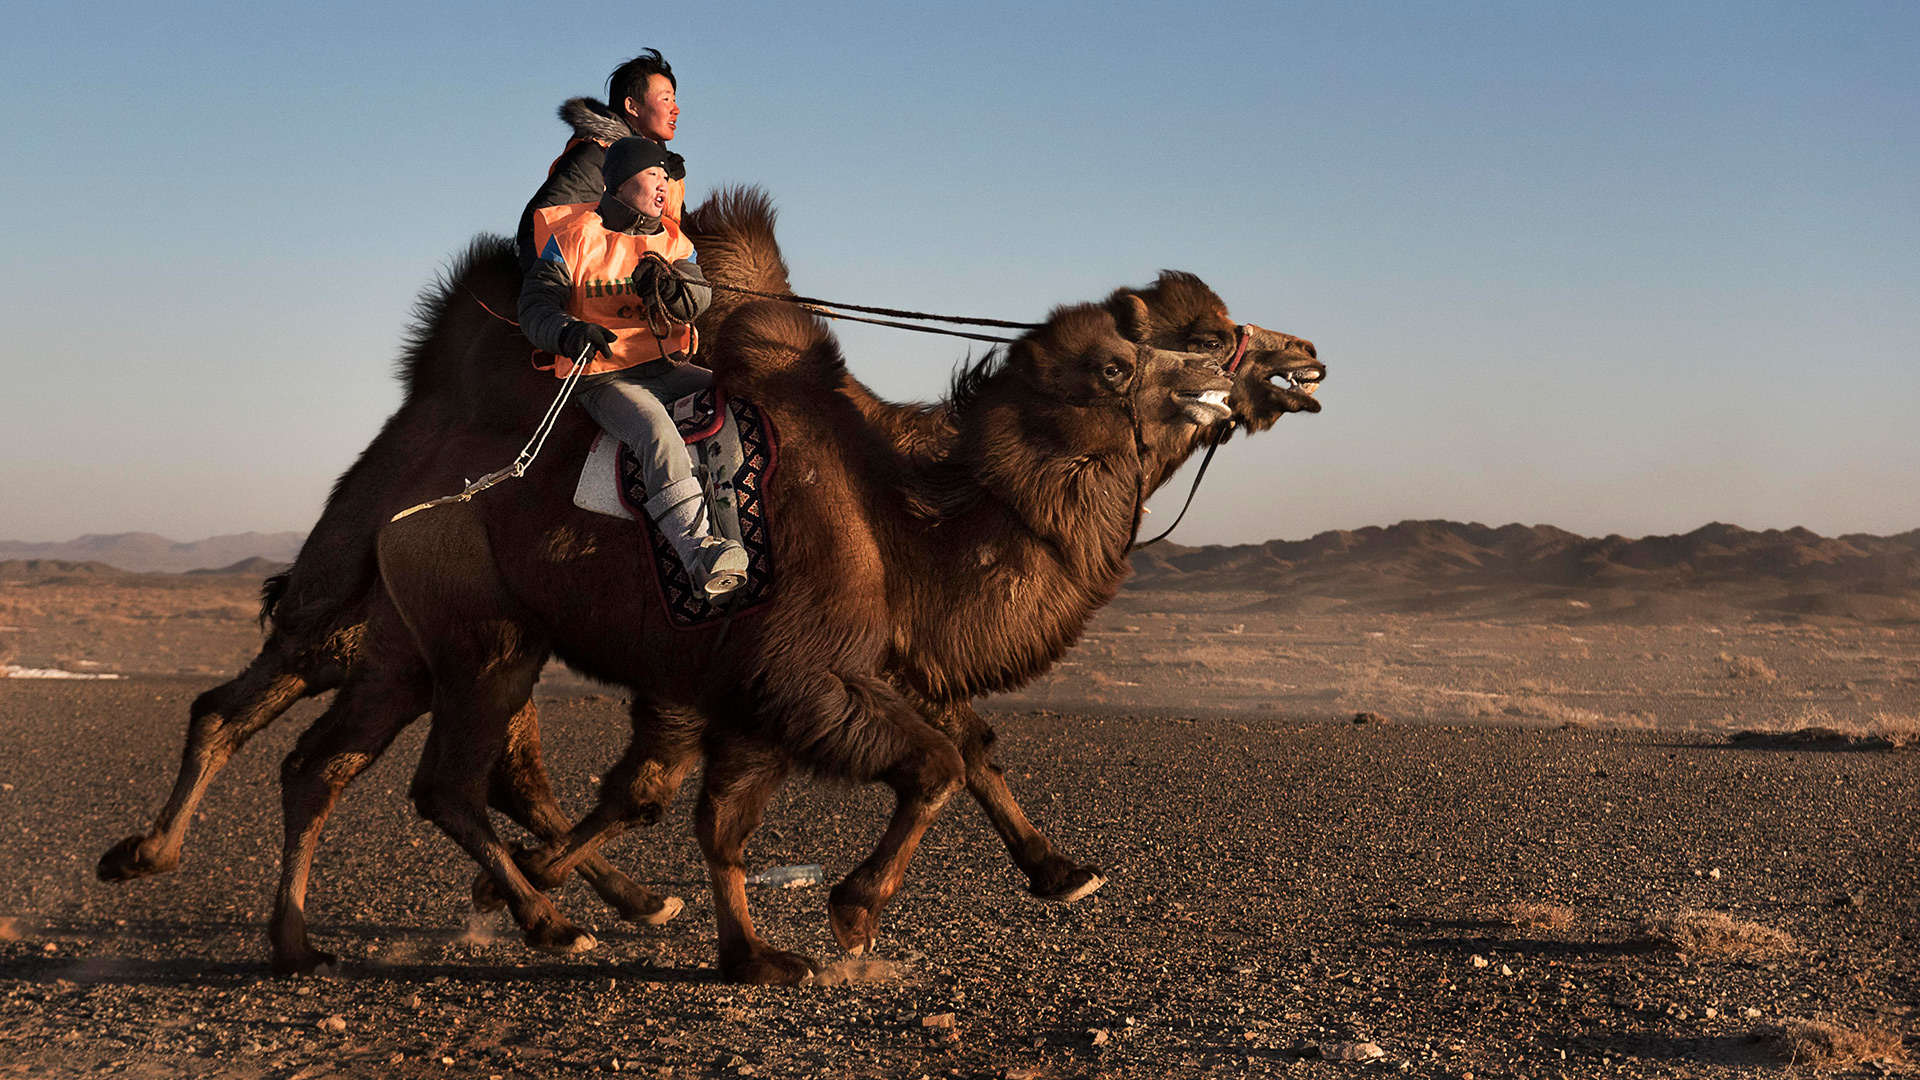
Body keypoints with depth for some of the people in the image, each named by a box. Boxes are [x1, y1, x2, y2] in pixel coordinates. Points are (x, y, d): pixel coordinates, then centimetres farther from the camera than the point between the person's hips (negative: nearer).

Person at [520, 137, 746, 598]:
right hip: (605, 377, -6)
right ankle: (699, 552, -45)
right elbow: (535, 308, -10)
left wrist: (669, 287, -27)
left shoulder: (671, 241, 13)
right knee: (659, 435, -34)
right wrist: (568, 332, -33)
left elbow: (699, 298, -3)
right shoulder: (572, 237, -2)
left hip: (668, 368, 6)